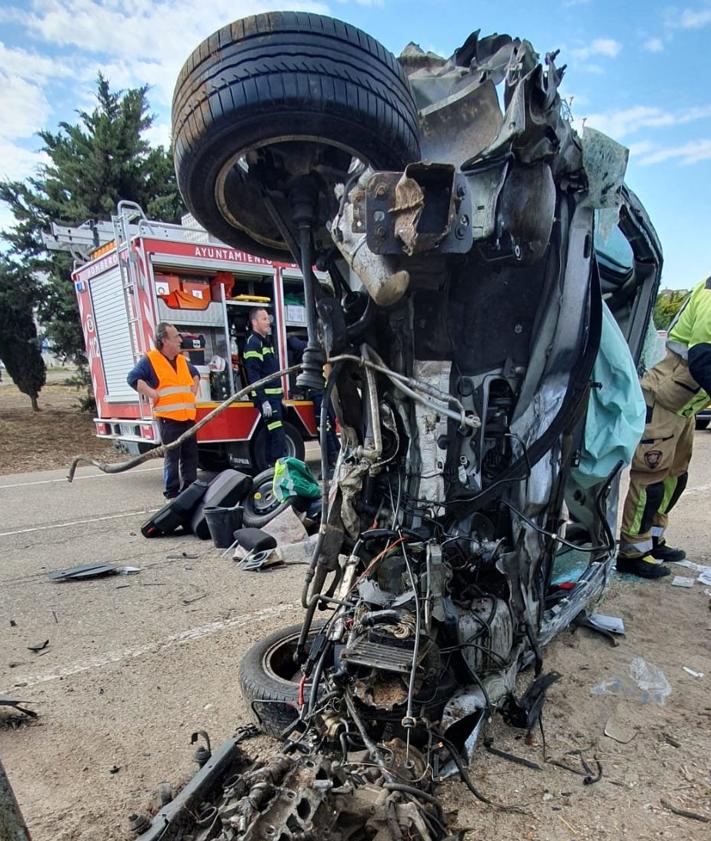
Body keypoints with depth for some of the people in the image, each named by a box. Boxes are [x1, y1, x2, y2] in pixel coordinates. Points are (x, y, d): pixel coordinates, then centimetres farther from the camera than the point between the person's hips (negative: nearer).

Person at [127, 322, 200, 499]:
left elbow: (195, 374, 35)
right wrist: (154, 395, -14)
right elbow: (133, 379, -12)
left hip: (188, 416, 7)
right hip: (168, 418, -7)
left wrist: (193, 392, 21)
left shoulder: (182, 360, 17)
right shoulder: (150, 360, -4)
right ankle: (172, 493, 5)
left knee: (191, 455, 10)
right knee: (172, 457, -4)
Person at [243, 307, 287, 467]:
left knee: (273, 435, 13)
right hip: (266, 397, -10)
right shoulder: (253, 343, -11)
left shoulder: (265, 341, 19)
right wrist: (263, 400, -24)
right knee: (277, 434, -13)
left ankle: (272, 466, 21)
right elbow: (254, 375, -19)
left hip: (274, 395, 10)